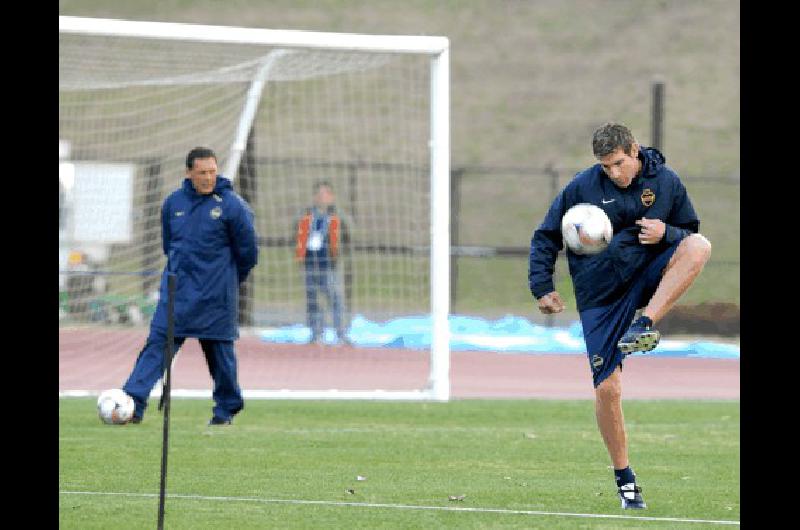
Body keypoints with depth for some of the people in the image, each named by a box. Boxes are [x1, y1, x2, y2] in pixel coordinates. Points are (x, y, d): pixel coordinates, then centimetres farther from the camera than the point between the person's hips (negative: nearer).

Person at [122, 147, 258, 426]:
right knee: (158, 342, -6)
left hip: (215, 296, -3)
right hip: (177, 288, 3)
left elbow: (247, 251, 0)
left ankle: (226, 409, 19)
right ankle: (134, 403, -13)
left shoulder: (231, 205, -7)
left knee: (219, 350, 4)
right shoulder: (173, 203, 5)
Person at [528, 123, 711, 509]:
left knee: (700, 245, -29)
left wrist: (666, 234, -14)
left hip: (649, 276, 1)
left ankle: (645, 324, -35)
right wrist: (542, 287, -4)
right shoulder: (582, 187, -4)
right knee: (607, 388, -9)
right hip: (600, 295, -1)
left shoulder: (666, 182, 0)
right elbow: (546, 237, 6)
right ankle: (624, 479, 7)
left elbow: (689, 232, 9)